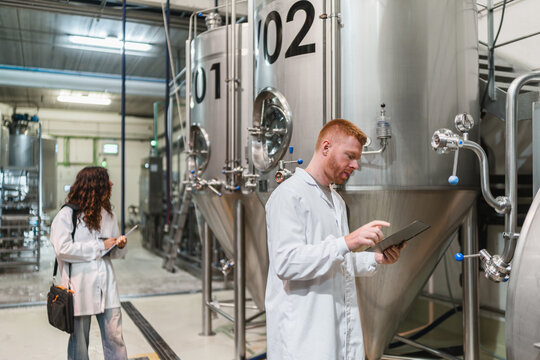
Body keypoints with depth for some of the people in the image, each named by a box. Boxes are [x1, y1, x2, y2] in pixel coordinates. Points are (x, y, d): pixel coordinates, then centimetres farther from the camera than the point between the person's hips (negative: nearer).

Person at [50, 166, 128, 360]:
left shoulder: (107, 214, 10)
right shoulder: (66, 215, -7)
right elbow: (62, 249, -19)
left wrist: (120, 246, -6)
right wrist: (100, 246, -15)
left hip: (106, 286, 4)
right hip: (80, 287, -4)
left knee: (115, 338, 5)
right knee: (79, 341, 10)